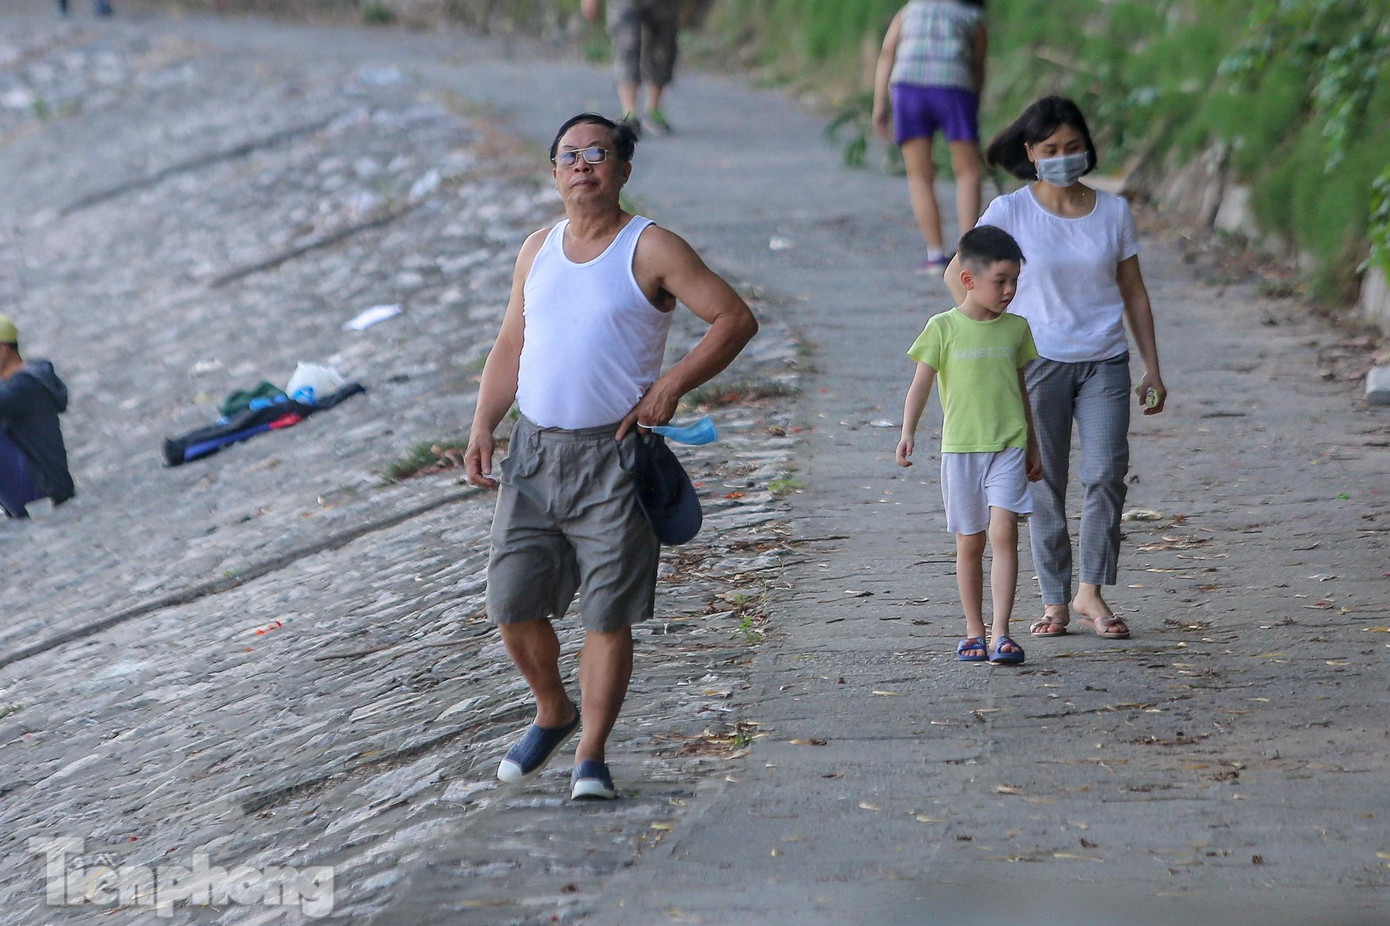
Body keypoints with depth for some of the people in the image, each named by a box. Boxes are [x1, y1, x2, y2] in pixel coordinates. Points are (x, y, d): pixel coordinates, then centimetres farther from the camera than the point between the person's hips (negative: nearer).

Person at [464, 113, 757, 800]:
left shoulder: (651, 250, -5)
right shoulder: (538, 250, 12)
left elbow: (735, 318, -6)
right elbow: (510, 347, 19)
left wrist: (670, 386, -15)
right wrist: (482, 427, 6)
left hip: (612, 459, -5)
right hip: (534, 453, 5)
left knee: (607, 615, -4)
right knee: (512, 603, 3)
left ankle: (590, 755, 5)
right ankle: (553, 713, 27)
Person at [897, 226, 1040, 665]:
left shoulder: (1016, 329, 7)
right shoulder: (943, 328, -2)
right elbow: (920, 385, -1)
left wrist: (1032, 447, 20)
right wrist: (907, 433, -14)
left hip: (1008, 447, 1)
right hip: (960, 448, -1)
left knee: (1004, 533, -13)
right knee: (969, 543, 7)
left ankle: (1000, 633, -14)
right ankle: (974, 632, 18)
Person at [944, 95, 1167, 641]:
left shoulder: (1113, 212, 5)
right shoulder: (1010, 213, -3)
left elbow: (1134, 293, 10)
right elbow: (958, 275, 2)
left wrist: (1152, 369, 9)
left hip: (1104, 362, 1)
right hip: (1037, 364, -1)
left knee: (1106, 473, -13)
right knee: (1044, 485, 1)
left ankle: (1091, 594, -7)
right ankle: (1055, 601, 9)